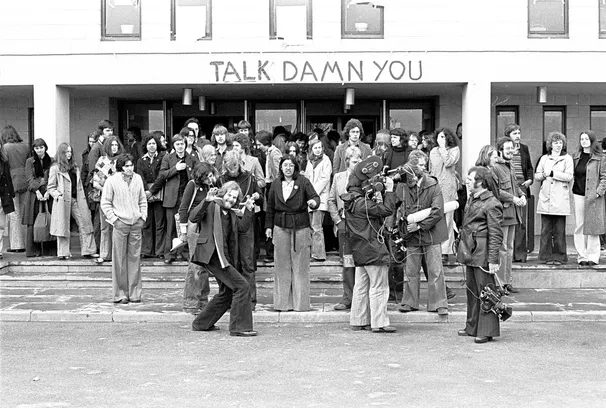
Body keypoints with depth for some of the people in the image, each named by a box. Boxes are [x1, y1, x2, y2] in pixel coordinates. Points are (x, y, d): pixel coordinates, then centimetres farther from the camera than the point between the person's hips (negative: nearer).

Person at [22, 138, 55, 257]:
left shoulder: (51, 161, 9)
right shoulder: (30, 162, 9)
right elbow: (30, 178, 0)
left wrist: (48, 192, -12)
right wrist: (37, 191, -13)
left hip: (48, 194, 0)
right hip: (34, 194, 0)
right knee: (34, 223, -3)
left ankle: (49, 249, 0)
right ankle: (34, 250, 1)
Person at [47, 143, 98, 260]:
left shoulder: (74, 166, 17)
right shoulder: (55, 168, -1)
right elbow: (51, 187, 1)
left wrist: (82, 198, 14)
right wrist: (58, 195, -13)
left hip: (77, 200, 6)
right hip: (63, 201, -5)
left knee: (85, 223, 0)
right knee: (64, 226, -1)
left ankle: (88, 251, 3)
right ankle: (63, 253, 8)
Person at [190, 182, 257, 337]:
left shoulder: (231, 214, 20)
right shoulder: (211, 206, -3)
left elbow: (242, 227, 13)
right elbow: (193, 218, -16)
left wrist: (248, 210, 5)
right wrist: (206, 200, -27)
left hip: (224, 256, 10)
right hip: (211, 254, -9)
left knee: (227, 292, 18)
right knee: (241, 285, -14)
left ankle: (201, 324, 30)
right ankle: (239, 327, -10)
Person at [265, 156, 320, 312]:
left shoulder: (303, 182, -1)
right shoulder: (276, 183, 8)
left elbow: (314, 196, -9)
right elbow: (270, 207, 12)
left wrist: (314, 202, -32)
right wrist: (268, 226, 9)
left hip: (300, 227, -3)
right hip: (280, 227, 3)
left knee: (300, 265, 0)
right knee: (282, 265, 4)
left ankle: (301, 303, 6)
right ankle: (283, 303, 11)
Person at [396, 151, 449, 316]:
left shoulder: (433, 185, -8)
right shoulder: (402, 186, 0)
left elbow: (437, 211, -13)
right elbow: (397, 207, 13)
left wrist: (420, 225, -15)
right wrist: (401, 222, -2)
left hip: (431, 234, -3)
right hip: (411, 235, 3)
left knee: (435, 270, 0)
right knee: (411, 271, 10)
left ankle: (439, 304, 7)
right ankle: (410, 302, 21)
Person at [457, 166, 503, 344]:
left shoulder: (492, 204, -15)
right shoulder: (472, 199, 13)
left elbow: (496, 235, -16)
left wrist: (493, 260, -19)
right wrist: (462, 249, 21)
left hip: (482, 255, -9)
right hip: (470, 253, 9)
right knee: (471, 290, 15)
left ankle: (487, 331, 4)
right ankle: (472, 327, 26)